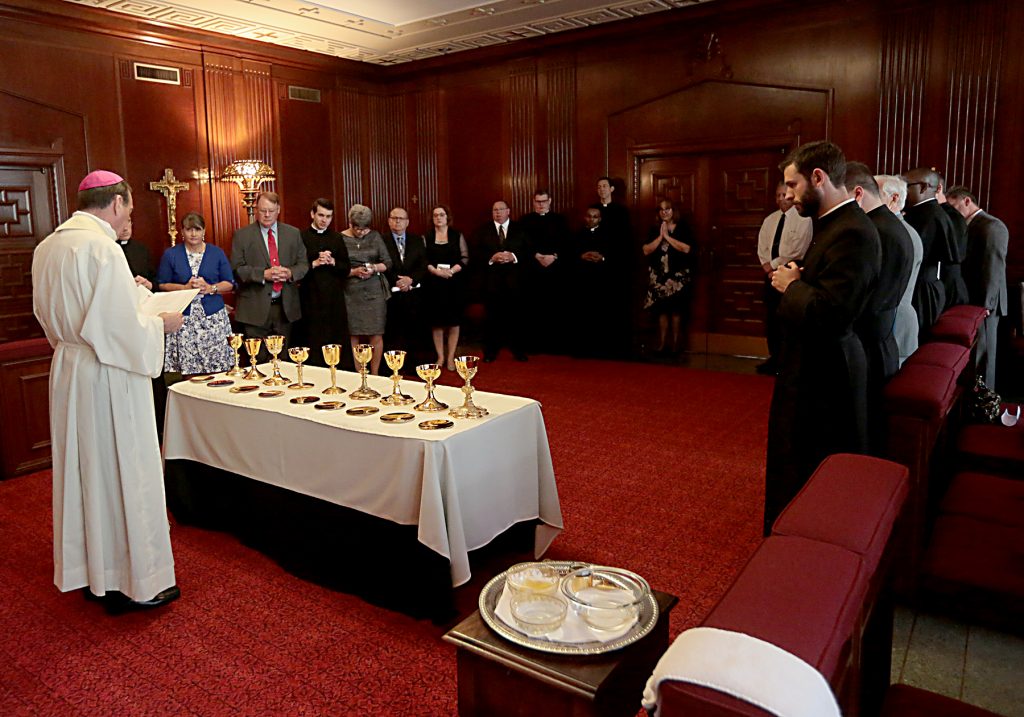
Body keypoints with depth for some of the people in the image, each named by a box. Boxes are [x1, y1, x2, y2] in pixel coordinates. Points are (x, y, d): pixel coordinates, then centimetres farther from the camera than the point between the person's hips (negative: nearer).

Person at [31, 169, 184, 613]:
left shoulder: (48, 247, 7)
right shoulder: (102, 247, -20)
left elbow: (49, 314, 17)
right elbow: (120, 327, -23)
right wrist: (161, 323, -6)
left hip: (67, 371, 9)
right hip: (108, 376, -8)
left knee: (83, 469, 17)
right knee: (122, 472, 3)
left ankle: (90, 572, 32)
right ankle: (131, 582, 15)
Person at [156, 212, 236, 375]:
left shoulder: (217, 253, 10)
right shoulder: (170, 254, 8)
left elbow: (229, 283, 9)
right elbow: (162, 284, 6)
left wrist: (210, 288, -9)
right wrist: (184, 288, -10)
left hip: (213, 317, 1)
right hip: (183, 319, -1)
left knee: (217, 368, -6)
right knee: (187, 370, -7)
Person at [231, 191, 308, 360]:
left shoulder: (293, 233, 10)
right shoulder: (242, 235, 2)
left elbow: (304, 264, 10)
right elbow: (237, 269, -4)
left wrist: (290, 273, -12)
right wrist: (263, 274, -19)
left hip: (286, 307, 3)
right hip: (255, 308, -2)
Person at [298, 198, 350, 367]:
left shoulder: (337, 238, 13)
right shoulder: (301, 237, 2)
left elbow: (346, 269, 10)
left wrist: (333, 262, -8)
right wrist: (314, 263, -16)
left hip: (334, 297, 3)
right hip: (311, 298, -3)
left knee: (337, 340, 2)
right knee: (312, 345, 1)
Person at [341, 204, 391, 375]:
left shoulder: (375, 236, 5)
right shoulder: (340, 239, 0)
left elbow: (388, 263, 6)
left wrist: (374, 268, -12)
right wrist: (354, 272, -14)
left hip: (374, 291, 1)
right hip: (351, 293, -1)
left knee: (376, 335, 0)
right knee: (353, 335, 2)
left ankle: (374, 374, 12)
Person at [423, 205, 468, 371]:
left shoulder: (457, 235, 6)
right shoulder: (427, 237, 7)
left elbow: (465, 258, 1)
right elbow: (423, 260, 1)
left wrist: (452, 270, -14)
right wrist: (436, 271, -15)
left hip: (454, 284, 0)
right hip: (434, 284, 0)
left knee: (453, 321, 2)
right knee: (436, 321, 2)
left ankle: (450, 357, 11)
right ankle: (440, 357, 12)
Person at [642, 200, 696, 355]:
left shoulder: (683, 228, 0)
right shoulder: (653, 230, 8)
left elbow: (686, 248, -14)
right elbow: (646, 250, -2)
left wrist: (667, 236, -11)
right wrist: (660, 236, -9)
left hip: (678, 275, -3)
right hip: (659, 276, 3)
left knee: (676, 310, -2)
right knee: (661, 309, 2)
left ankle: (675, 343, 5)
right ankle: (662, 343, 8)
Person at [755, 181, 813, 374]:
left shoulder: (803, 219, -7)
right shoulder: (769, 220, 14)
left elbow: (795, 250, -15)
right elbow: (761, 248, 9)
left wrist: (773, 264, -11)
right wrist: (768, 267, -7)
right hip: (771, 273, 6)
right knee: (771, 317, 8)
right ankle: (774, 358, 17)